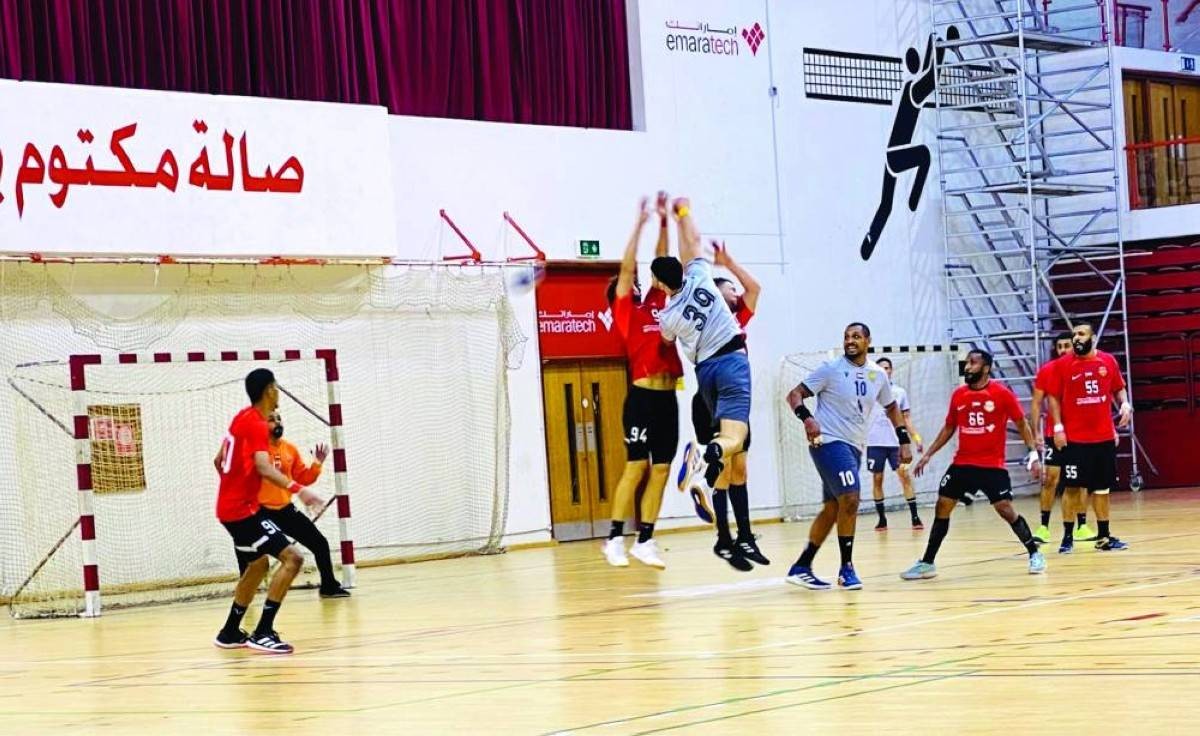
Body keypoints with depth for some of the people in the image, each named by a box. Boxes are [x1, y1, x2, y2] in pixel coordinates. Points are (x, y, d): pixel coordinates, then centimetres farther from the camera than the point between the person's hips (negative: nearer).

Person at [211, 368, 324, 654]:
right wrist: (298, 489, -44)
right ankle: (263, 633, -21)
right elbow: (263, 467, -32)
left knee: (257, 565, 27)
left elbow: (219, 460, 22)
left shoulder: (242, 418, 11)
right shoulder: (257, 424, -17)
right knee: (292, 557, -17)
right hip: (243, 509, -10)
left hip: (230, 506, 10)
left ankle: (230, 633, 35)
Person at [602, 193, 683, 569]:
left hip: (668, 397, 6)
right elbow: (627, 267, -2)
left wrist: (664, 223, 16)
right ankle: (615, 539, -1)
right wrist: (640, 223, 0)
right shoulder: (624, 311, 3)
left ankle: (645, 541, 9)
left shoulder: (655, 305, 19)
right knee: (636, 468, -6)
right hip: (643, 396, -6)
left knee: (661, 470, 5)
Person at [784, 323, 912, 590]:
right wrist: (807, 418, -28)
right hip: (829, 441, -7)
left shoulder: (878, 375, 8)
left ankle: (801, 568, 17)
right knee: (850, 499, -19)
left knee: (832, 509, 9)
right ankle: (846, 568, -7)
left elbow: (892, 407, 23)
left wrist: (904, 441, 13)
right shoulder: (831, 369, -8)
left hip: (854, 447, 7)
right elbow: (795, 394, -9)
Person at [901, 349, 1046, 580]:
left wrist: (1033, 453, -9)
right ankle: (927, 563, 8)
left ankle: (1034, 554, 9)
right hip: (962, 464, 4)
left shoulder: (1002, 393, -9)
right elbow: (949, 428, 16)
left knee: (1006, 509, -10)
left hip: (993, 465, -4)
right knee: (942, 507, 1)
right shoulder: (958, 395, 4)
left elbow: (1022, 424, -1)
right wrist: (928, 454, 12)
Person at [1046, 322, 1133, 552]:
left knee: (1102, 488, 9)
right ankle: (1068, 536, 6)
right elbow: (1054, 397, -1)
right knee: (1072, 487, -2)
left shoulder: (1108, 361, 4)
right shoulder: (1062, 365, -3)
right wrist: (1058, 428, -8)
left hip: (1104, 437, 3)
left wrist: (1125, 404, -5)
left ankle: (1104, 536, 17)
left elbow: (1118, 388, 15)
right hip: (1074, 438, -3)